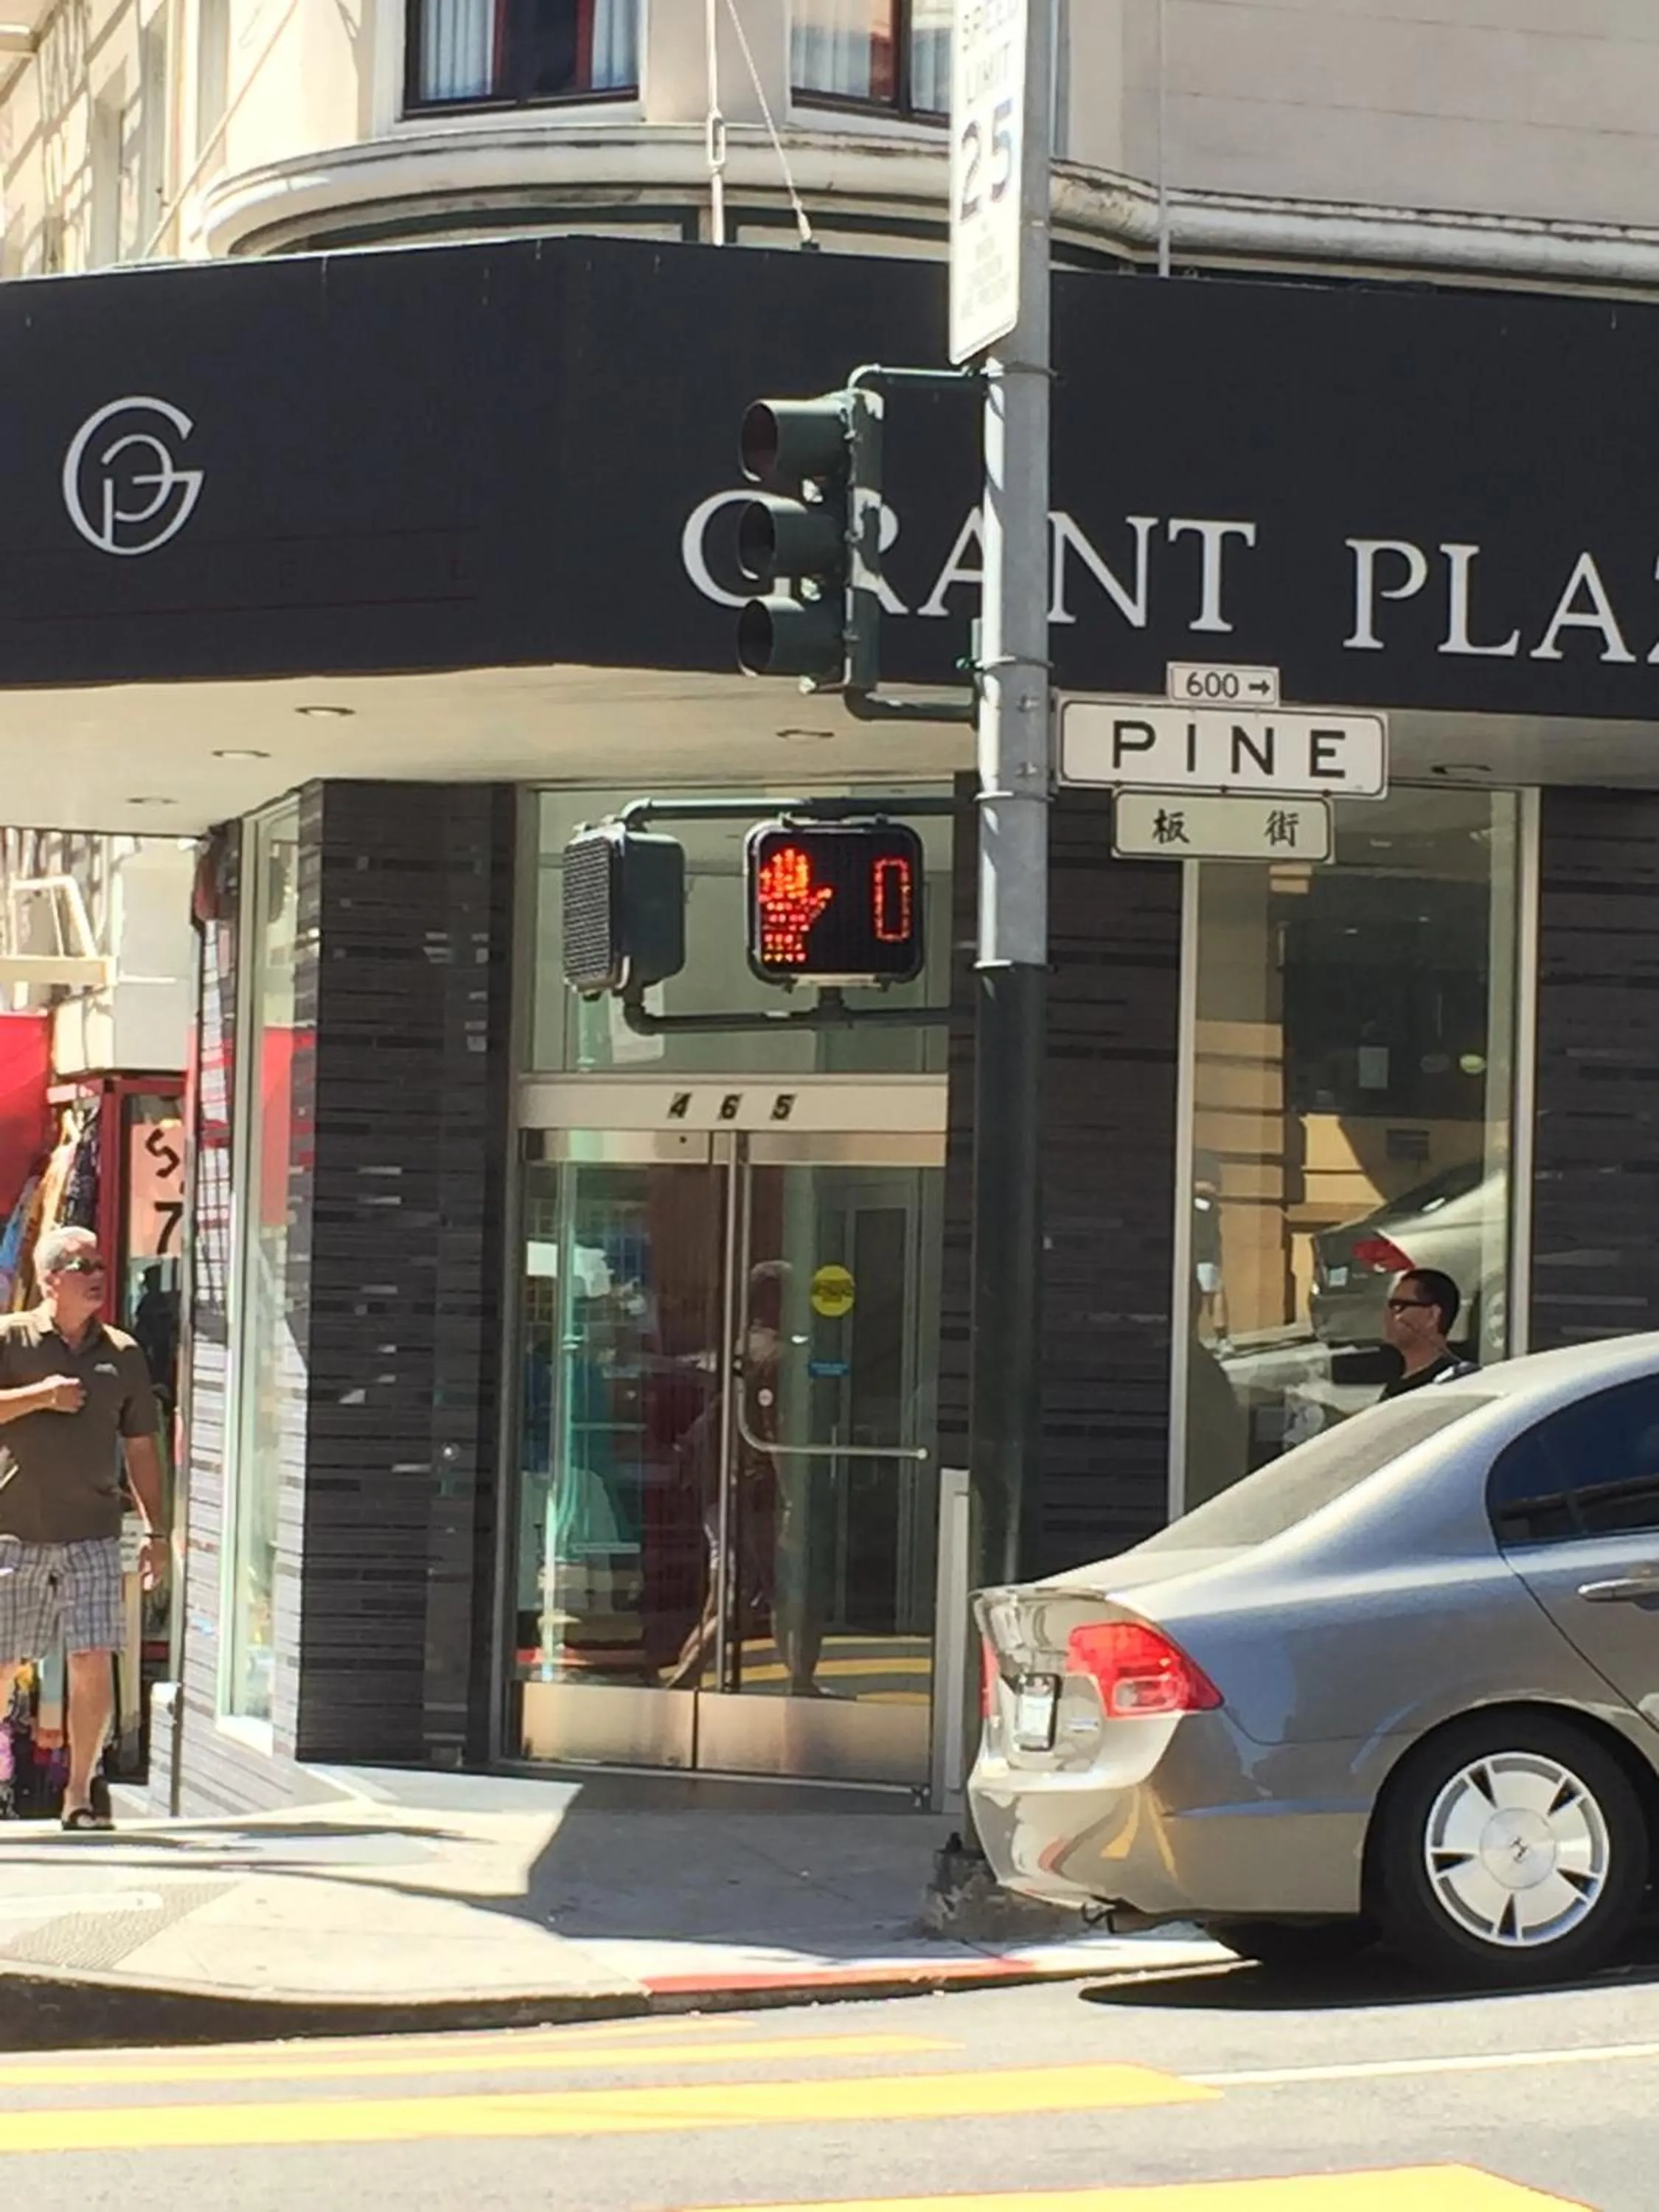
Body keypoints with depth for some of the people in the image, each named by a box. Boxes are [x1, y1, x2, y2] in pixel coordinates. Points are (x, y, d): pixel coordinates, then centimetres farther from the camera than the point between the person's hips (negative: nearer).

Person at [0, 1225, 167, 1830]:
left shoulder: (123, 1355, 10)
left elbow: (141, 1449, 14)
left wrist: (156, 1532, 10)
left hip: (92, 1534, 2)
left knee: (94, 1663, -6)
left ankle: (79, 1794, 3)